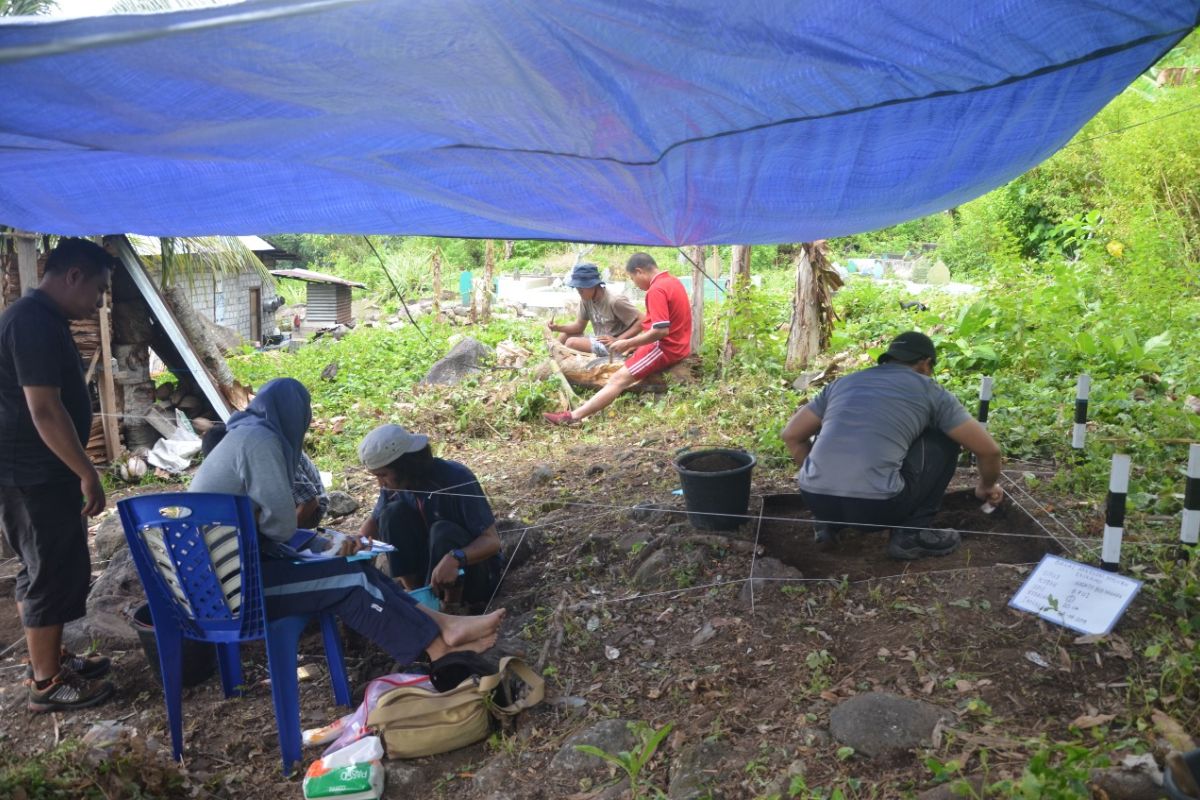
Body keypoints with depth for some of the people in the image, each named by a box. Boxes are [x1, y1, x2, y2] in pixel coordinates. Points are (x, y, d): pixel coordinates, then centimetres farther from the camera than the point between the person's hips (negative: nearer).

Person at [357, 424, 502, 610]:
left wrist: (455, 558, -46)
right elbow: (375, 521, 9)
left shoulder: (456, 479, -25)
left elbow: (492, 540, -27)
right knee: (393, 514, -16)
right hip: (431, 567, 5)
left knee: (443, 531, -34)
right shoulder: (396, 484, -9)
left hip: (473, 564, -5)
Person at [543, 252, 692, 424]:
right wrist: (634, 343, 11)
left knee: (619, 379, -15)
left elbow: (661, 330, -26)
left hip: (664, 348, -10)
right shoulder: (671, 281, 13)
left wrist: (628, 343, -16)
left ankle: (573, 416, -20)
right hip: (678, 345, 10)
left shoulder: (657, 290, -19)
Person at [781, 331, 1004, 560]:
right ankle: (911, 533, 14)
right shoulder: (931, 392, 12)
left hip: (815, 501, 4)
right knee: (943, 440, 18)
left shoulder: (843, 382, 21)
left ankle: (830, 522, 21)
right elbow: (989, 450, 15)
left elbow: (791, 435, 22)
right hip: (876, 508, -4)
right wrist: (987, 487, 36)